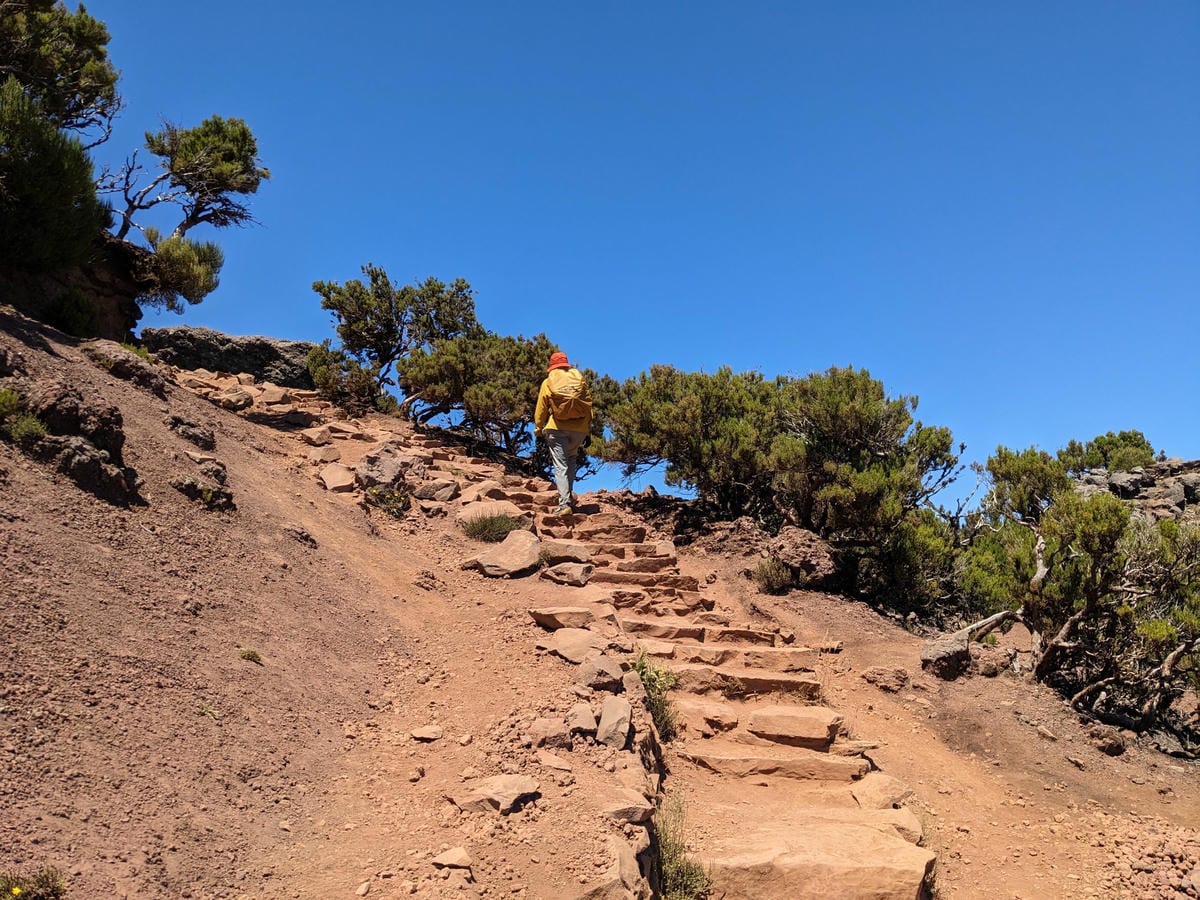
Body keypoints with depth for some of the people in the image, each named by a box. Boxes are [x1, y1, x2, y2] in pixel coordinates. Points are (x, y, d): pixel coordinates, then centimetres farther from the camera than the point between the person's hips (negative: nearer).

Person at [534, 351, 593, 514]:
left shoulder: (548, 382, 3)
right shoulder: (580, 378, 8)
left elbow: (541, 408, 4)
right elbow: (589, 403, 10)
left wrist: (538, 428, 16)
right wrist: (588, 424, 18)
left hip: (557, 428, -2)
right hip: (579, 428, 2)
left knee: (560, 465, -3)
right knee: (571, 459, 23)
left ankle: (565, 503, -12)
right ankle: (568, 493, 14)